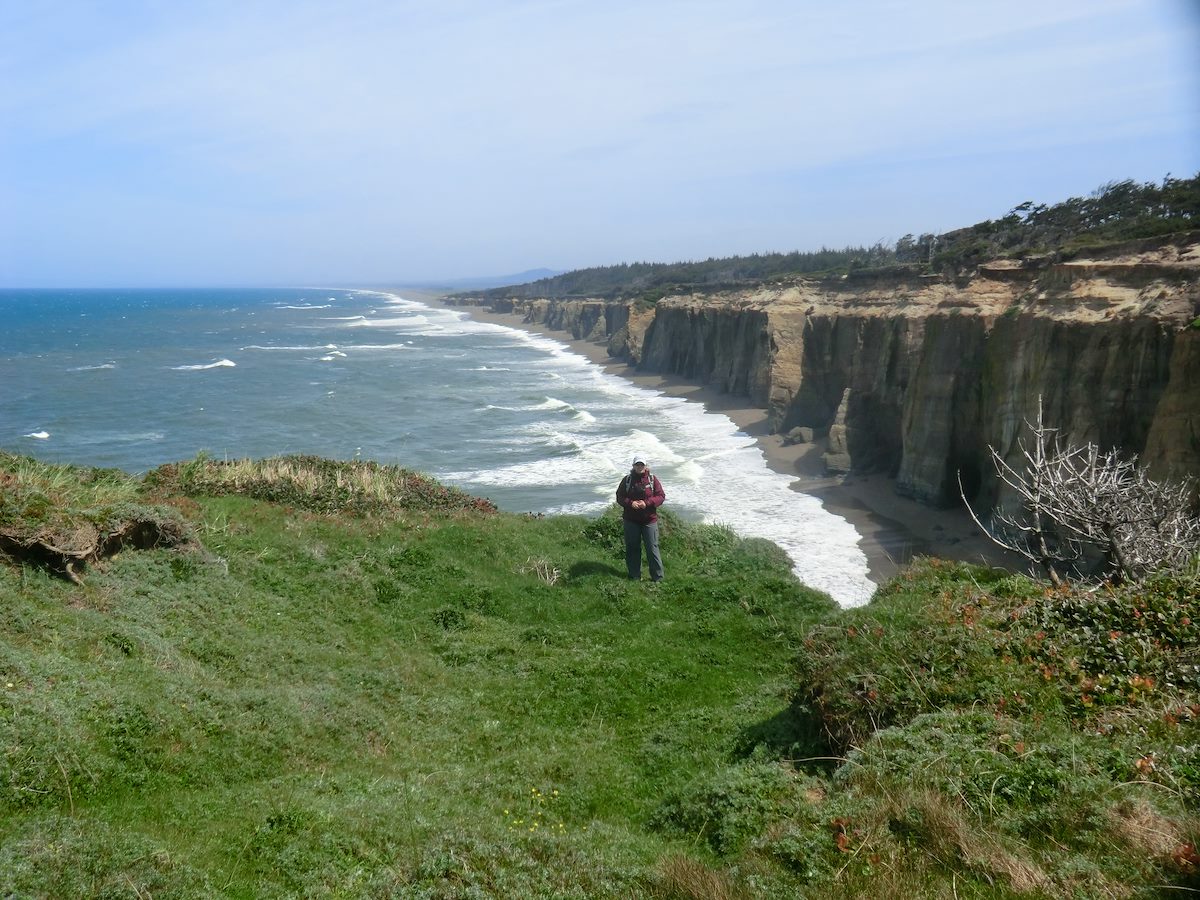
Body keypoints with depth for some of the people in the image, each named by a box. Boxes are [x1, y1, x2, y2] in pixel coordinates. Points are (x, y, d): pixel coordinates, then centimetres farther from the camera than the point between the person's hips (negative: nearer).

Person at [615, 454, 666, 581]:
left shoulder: (653, 480, 1)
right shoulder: (627, 480, 4)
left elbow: (661, 496, -1)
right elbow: (619, 496, 5)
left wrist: (647, 503, -17)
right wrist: (630, 503, -14)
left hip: (649, 520, -2)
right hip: (631, 520, 2)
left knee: (652, 548, -2)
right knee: (632, 548, 8)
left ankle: (657, 577, 5)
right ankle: (635, 576, 20)